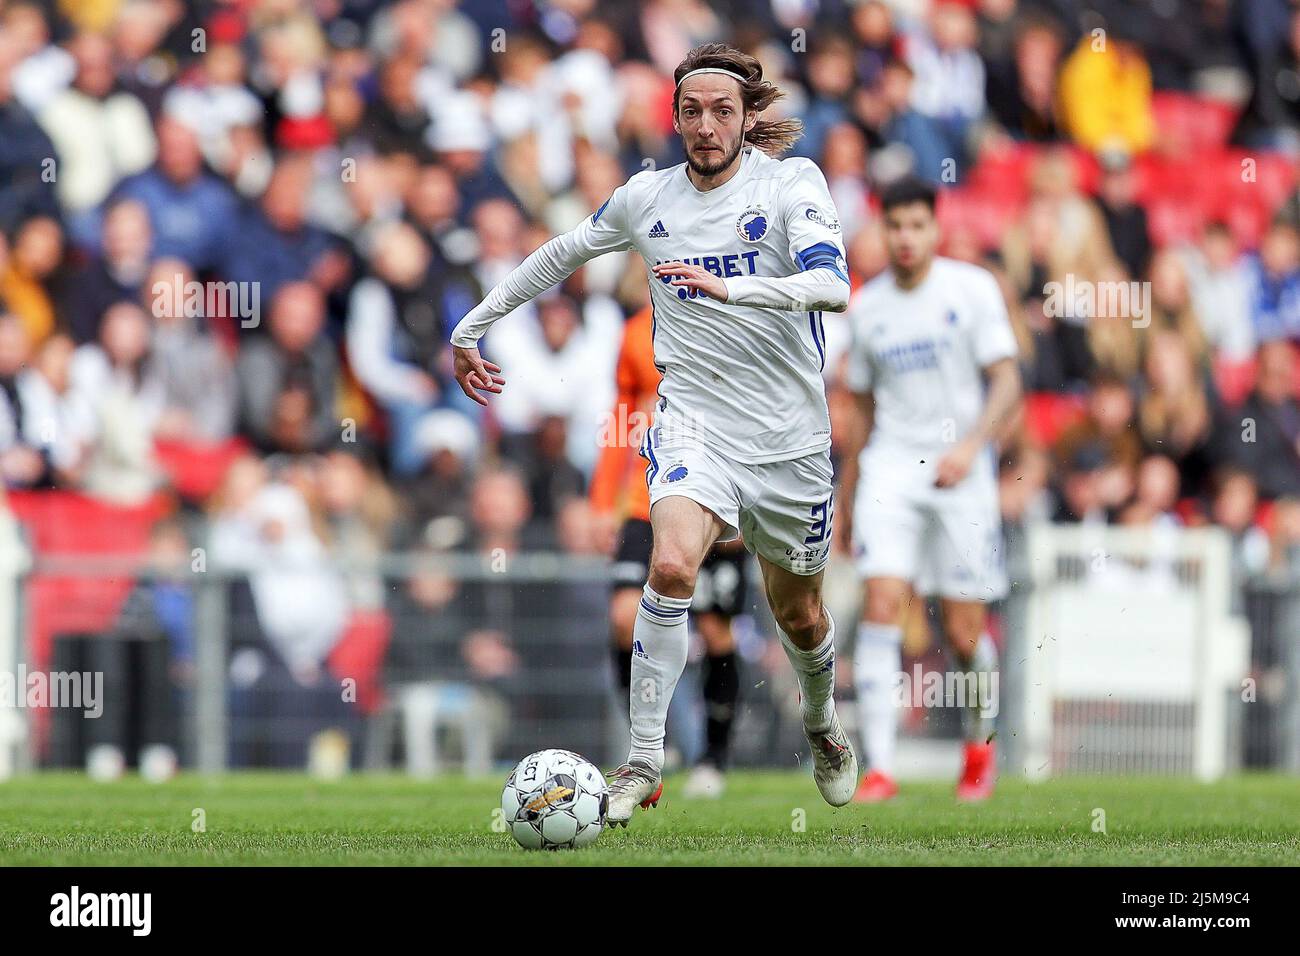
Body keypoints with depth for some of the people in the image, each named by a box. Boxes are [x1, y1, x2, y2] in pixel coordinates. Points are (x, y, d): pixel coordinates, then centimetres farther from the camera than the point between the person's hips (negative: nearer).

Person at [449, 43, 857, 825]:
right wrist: (474, 326, 24)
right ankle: (644, 762, -22)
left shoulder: (793, 182, -8)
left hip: (791, 437, 0)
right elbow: (561, 255, 21)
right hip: (694, 421, 0)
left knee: (799, 614, 15)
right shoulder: (647, 199, 3)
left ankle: (822, 725, 49)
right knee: (672, 564, -28)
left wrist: (728, 288, -39)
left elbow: (833, 284, -25)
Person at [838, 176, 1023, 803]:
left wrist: (971, 445, -22)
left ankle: (980, 741, 30)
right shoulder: (866, 307, 8)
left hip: (961, 471, -2)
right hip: (890, 465, 2)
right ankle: (879, 768, -19)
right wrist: (845, 502, 18)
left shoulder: (973, 288, -2)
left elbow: (1008, 383, -5)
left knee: (963, 632, 0)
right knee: (880, 603, -17)